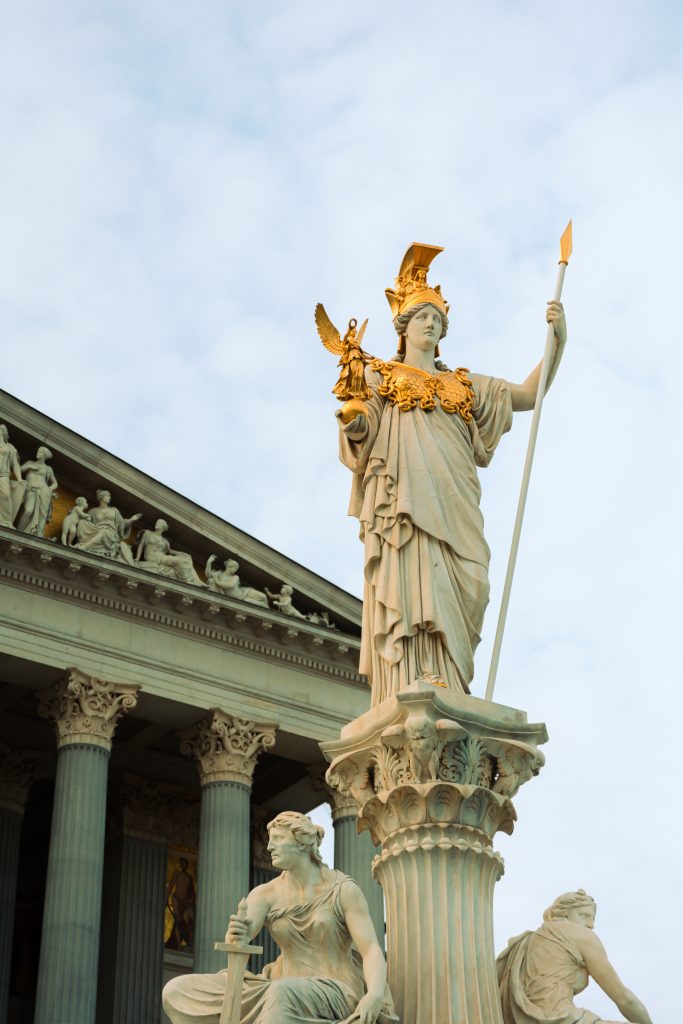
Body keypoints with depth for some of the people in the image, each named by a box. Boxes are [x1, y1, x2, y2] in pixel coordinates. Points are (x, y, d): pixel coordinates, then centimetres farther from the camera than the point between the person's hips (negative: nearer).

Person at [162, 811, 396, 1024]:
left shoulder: (343, 890, -4)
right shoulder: (265, 894, 5)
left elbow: (372, 950, -12)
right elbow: (237, 937, -13)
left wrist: (375, 994, -33)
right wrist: (236, 936, -39)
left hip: (334, 991, -5)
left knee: (282, 992, -41)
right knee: (178, 991, -9)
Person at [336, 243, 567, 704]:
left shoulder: (463, 385, 29)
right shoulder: (379, 376, 20)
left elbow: (529, 394, 22)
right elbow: (359, 432, 7)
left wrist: (558, 341, 9)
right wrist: (351, 414, -17)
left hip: (451, 505, 4)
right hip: (400, 501, -3)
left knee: (453, 595, -11)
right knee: (407, 592, -20)